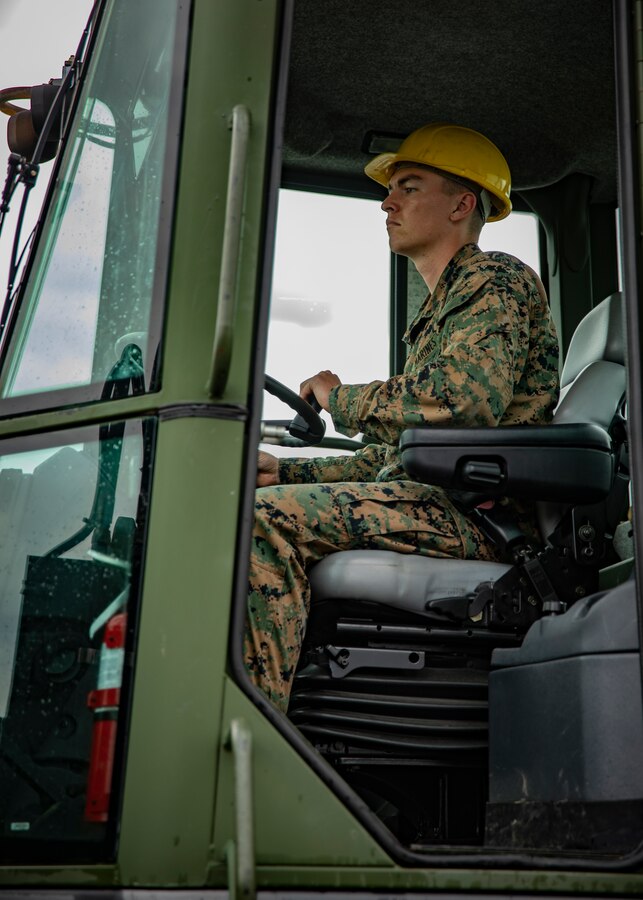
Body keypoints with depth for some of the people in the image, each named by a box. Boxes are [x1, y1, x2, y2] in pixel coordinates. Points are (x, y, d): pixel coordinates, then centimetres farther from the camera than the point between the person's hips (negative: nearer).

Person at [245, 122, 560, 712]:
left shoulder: (497, 278, 0)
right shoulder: (439, 312, 30)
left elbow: (467, 397, -22)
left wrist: (343, 399, -8)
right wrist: (289, 472, 16)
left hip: (475, 513, -10)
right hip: (432, 501, 10)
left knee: (265, 521, -27)